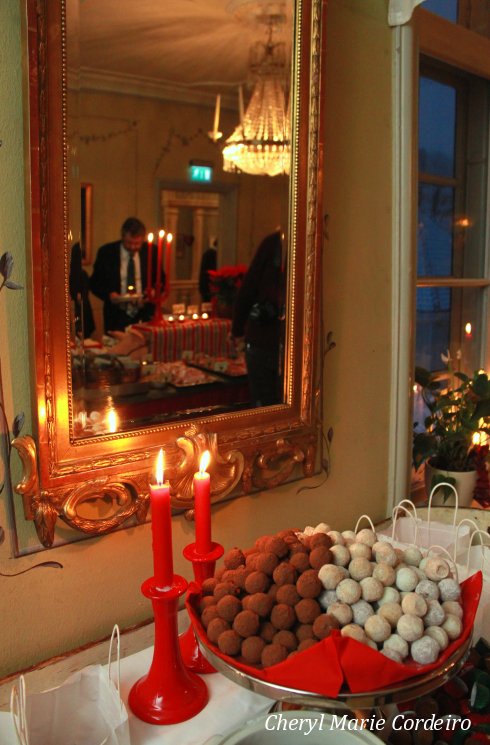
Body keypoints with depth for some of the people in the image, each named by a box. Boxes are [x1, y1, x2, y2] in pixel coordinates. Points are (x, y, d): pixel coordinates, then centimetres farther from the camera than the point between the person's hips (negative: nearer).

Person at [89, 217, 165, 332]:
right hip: (117, 317, -1)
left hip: (145, 315, 1)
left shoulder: (151, 251, 0)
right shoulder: (106, 252, -3)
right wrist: (109, 294, -15)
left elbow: (161, 280, 11)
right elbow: (94, 283, 3)